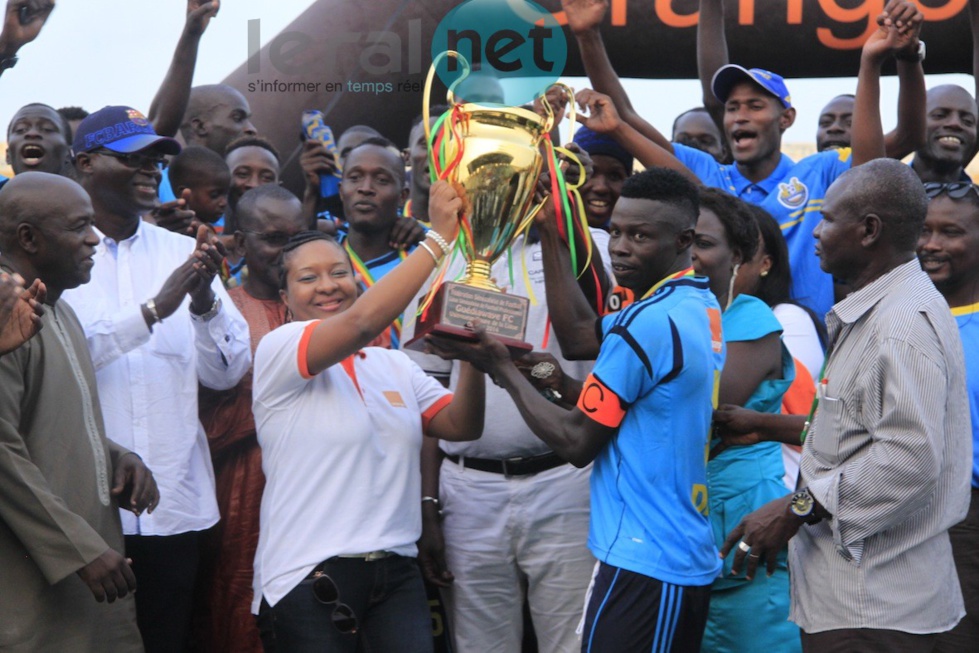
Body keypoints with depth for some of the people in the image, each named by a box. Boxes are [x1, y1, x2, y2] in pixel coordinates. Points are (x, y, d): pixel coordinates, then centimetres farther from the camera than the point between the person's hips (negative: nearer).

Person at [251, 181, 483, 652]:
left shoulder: (395, 366, 14)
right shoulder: (277, 350, -5)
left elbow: (461, 426, 6)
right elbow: (362, 321, -21)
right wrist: (439, 238, -19)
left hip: (396, 574, 5)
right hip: (308, 578, -5)